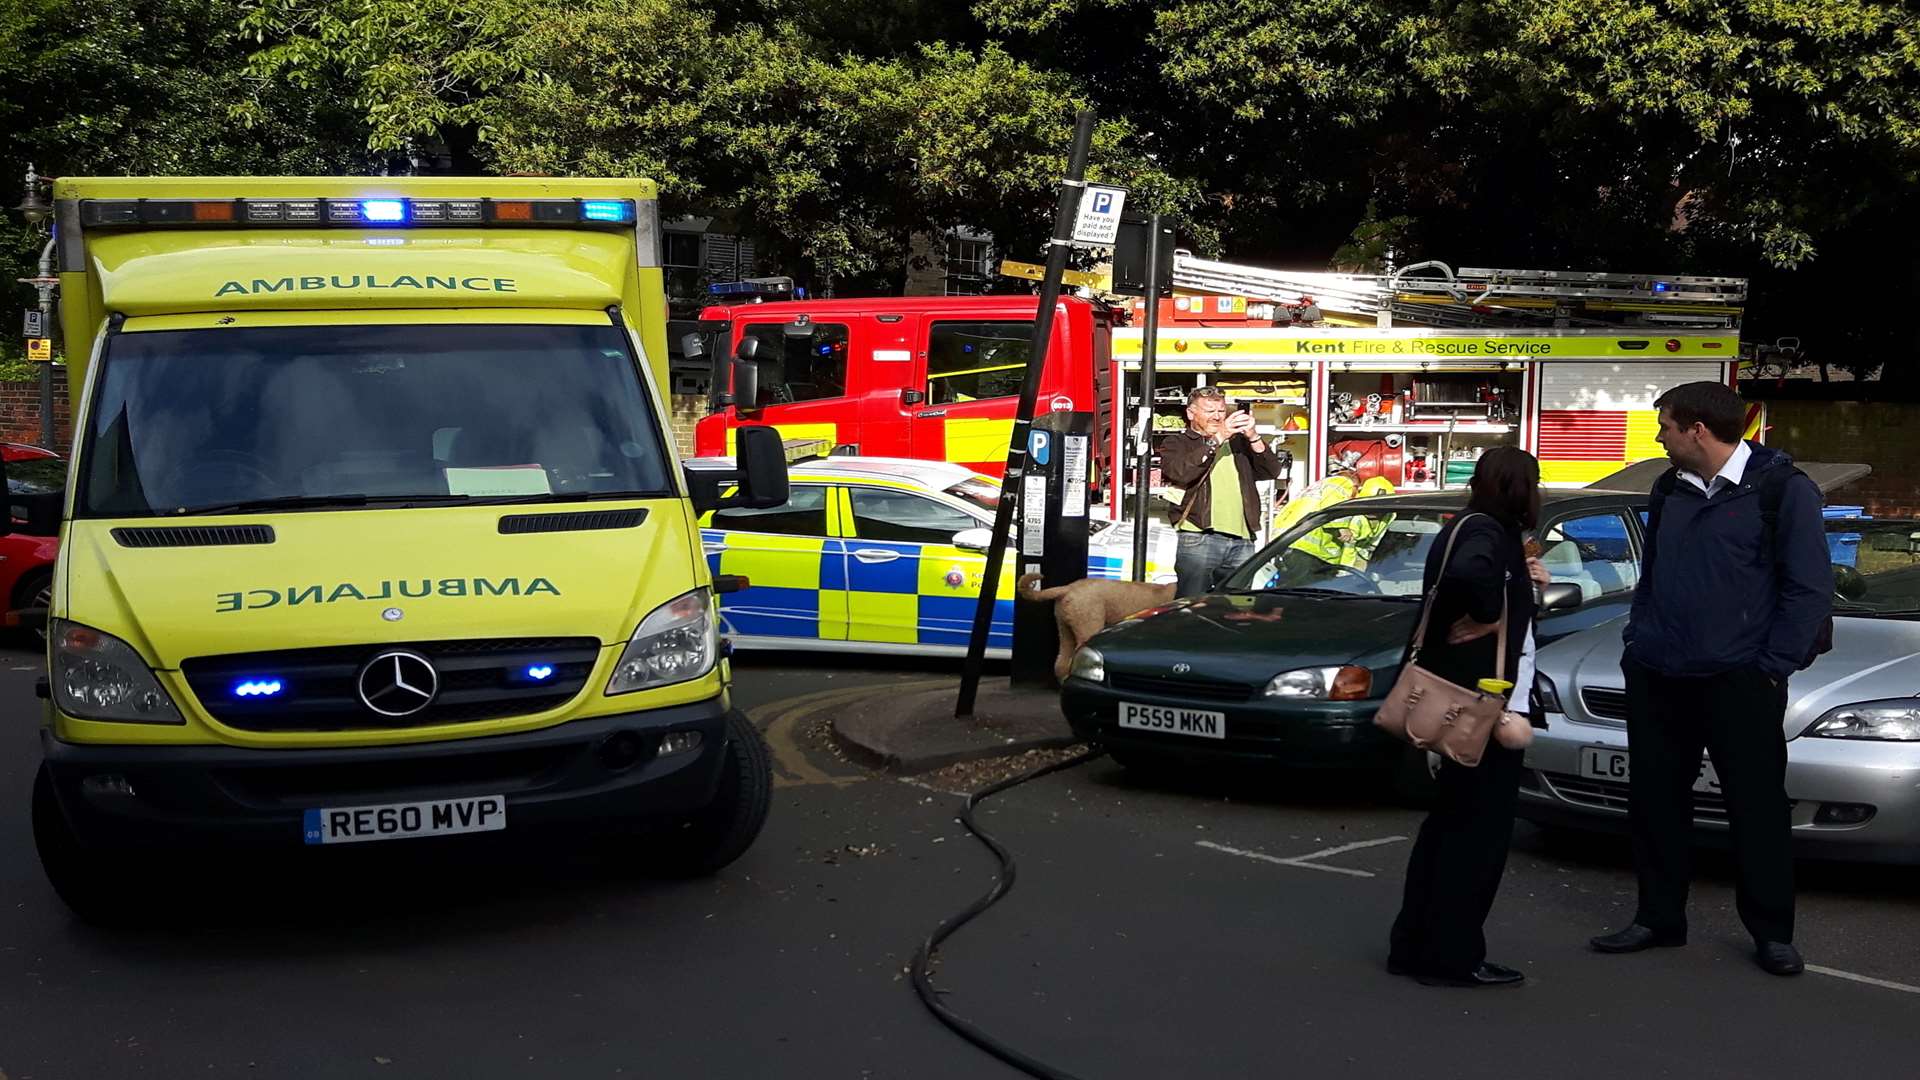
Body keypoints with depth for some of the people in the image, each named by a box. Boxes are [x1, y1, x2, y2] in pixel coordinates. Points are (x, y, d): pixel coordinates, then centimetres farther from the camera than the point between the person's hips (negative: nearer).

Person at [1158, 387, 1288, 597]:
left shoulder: (1238, 443, 21)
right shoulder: (1176, 444, 11)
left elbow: (1273, 471, 11)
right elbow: (1180, 473, -11)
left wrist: (1253, 437, -4)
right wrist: (1218, 438, -11)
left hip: (1241, 541, 4)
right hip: (1198, 538, -4)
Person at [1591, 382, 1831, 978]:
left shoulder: (1781, 488, -7)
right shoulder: (1670, 491, 12)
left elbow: (1810, 588, -8)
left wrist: (1774, 665, -11)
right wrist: (1637, 641, 11)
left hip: (1739, 682, -6)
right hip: (1658, 678, 6)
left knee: (1757, 806, 1)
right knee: (1655, 801, 10)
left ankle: (1771, 932, 11)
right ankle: (1658, 918, 21)